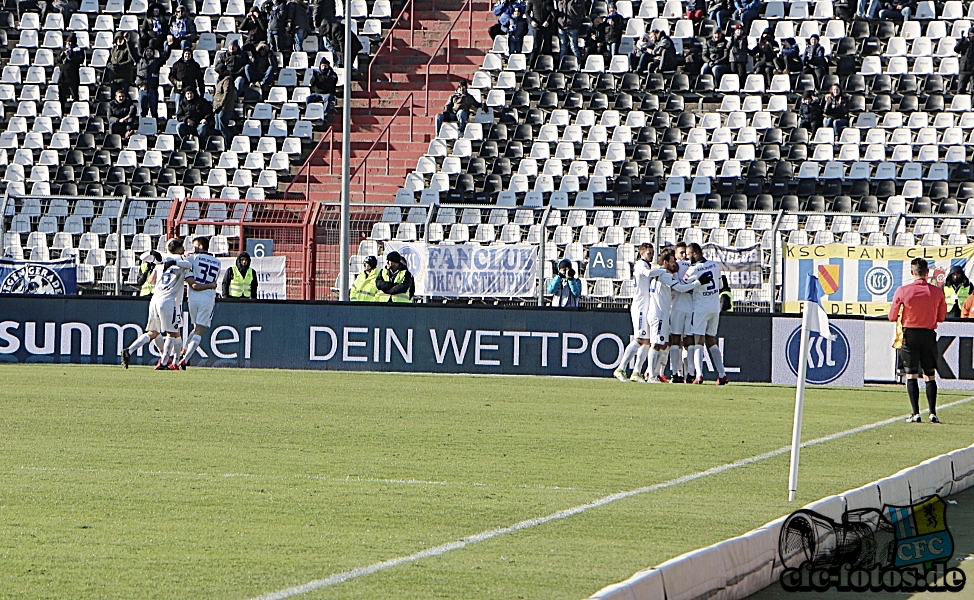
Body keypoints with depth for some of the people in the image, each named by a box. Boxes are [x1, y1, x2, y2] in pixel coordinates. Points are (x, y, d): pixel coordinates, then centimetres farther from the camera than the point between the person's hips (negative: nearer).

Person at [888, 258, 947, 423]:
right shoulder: (937, 292, -4)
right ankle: (932, 413, 3)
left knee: (911, 375, 3)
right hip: (929, 335, 2)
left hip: (910, 335, -2)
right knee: (930, 376, 10)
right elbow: (941, 317, 7)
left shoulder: (902, 291, -9)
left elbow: (892, 317, -1)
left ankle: (915, 413, -4)